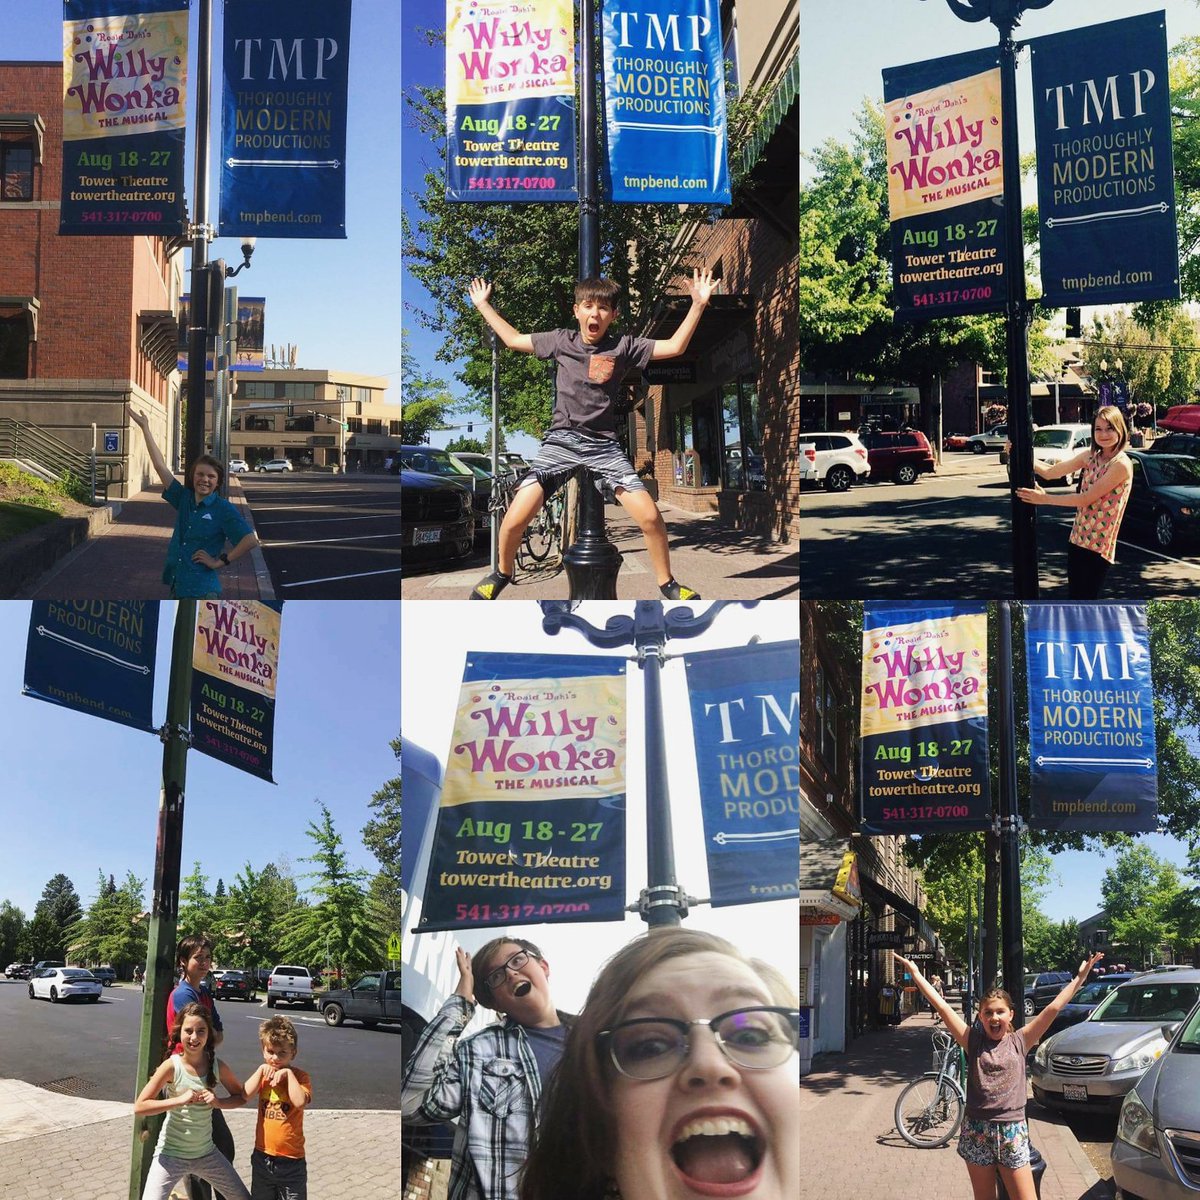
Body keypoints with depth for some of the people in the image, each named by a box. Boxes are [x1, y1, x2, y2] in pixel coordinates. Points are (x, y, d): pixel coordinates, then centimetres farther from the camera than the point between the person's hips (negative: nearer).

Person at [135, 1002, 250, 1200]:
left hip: (206, 1154, 4)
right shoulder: (172, 1066, -17)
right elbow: (139, 1107, -19)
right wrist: (180, 1100, -26)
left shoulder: (217, 1066, -6)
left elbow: (241, 1097, 7)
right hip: (171, 1155, -4)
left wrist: (218, 1102, -13)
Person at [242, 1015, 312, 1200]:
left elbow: (300, 1101, -27)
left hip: (291, 1159, -4)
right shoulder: (263, 1074, 4)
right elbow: (245, 1095, -12)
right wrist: (261, 1070, -14)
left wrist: (288, 1073, -23)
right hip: (262, 1156, 4)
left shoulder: (299, 1076, -8)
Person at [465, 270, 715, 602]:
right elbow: (514, 339, 17)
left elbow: (674, 347, -1)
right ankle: (502, 572, 15)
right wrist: (483, 305, 19)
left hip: (603, 445, 0)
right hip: (561, 440, 0)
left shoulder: (623, 346, 1)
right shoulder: (561, 340, 4)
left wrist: (698, 304, -9)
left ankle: (667, 584, 7)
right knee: (515, 519, -14)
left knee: (650, 516, -14)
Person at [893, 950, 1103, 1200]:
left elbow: (1053, 1008, -2)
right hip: (976, 1132, 0)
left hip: (1012, 1132, 0)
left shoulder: (1020, 1041, 2)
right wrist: (915, 974, -3)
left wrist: (1079, 978, -5)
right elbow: (942, 1007, -1)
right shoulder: (973, 1041, 2)